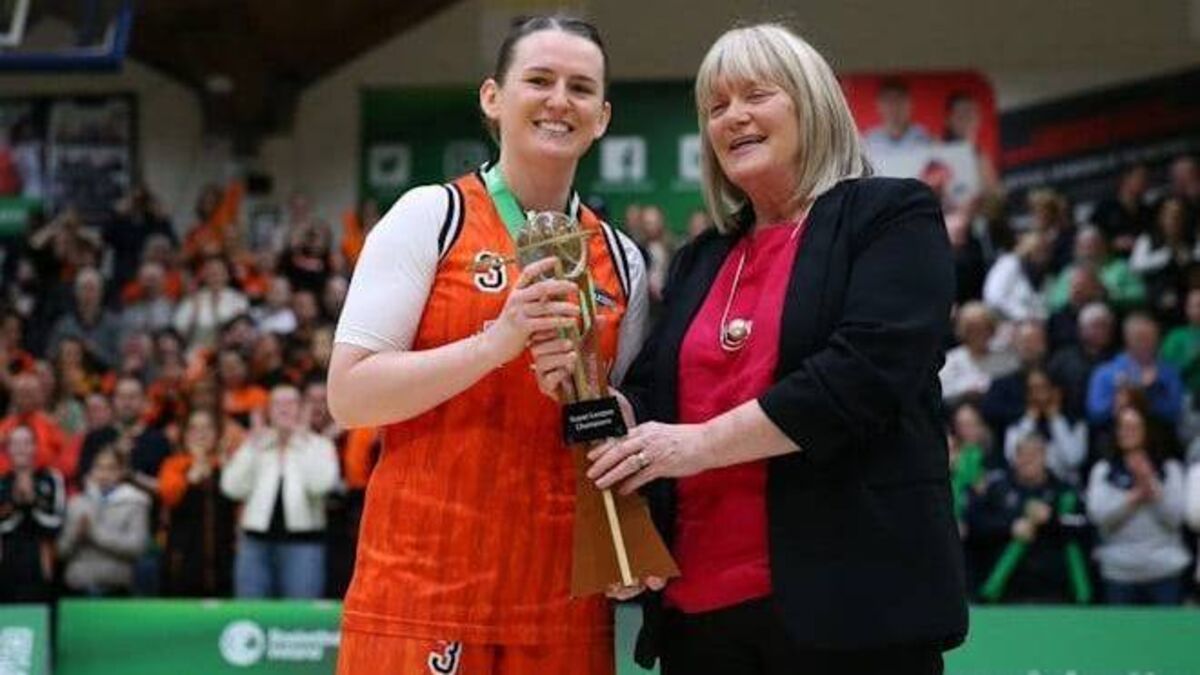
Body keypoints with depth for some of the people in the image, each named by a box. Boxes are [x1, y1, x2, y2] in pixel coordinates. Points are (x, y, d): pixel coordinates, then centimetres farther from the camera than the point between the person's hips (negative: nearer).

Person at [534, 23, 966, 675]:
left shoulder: (892, 216, 1)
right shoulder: (700, 261, 20)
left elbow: (862, 373, -13)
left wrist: (703, 442, -15)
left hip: (846, 597, -6)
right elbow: (651, 406, 19)